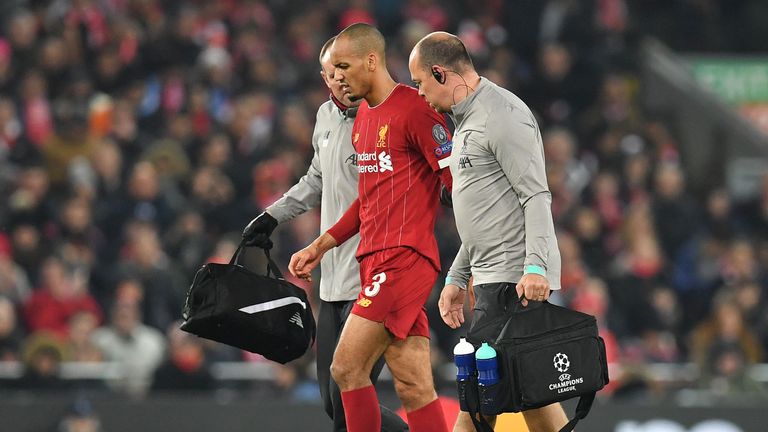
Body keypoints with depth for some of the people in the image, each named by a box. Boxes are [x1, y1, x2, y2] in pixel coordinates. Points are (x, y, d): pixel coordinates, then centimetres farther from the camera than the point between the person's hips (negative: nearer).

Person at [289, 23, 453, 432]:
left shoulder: (415, 109, -10)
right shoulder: (362, 116, 19)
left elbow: (458, 182, -12)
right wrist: (321, 246, 24)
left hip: (404, 257, -8)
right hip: (375, 260, 8)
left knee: (347, 367, -13)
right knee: (414, 387, 4)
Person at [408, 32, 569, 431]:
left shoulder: (503, 115, -11)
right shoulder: (468, 121, 21)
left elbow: (536, 196, -18)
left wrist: (535, 267, -27)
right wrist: (457, 278, 26)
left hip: (517, 279, -10)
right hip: (493, 278, 10)